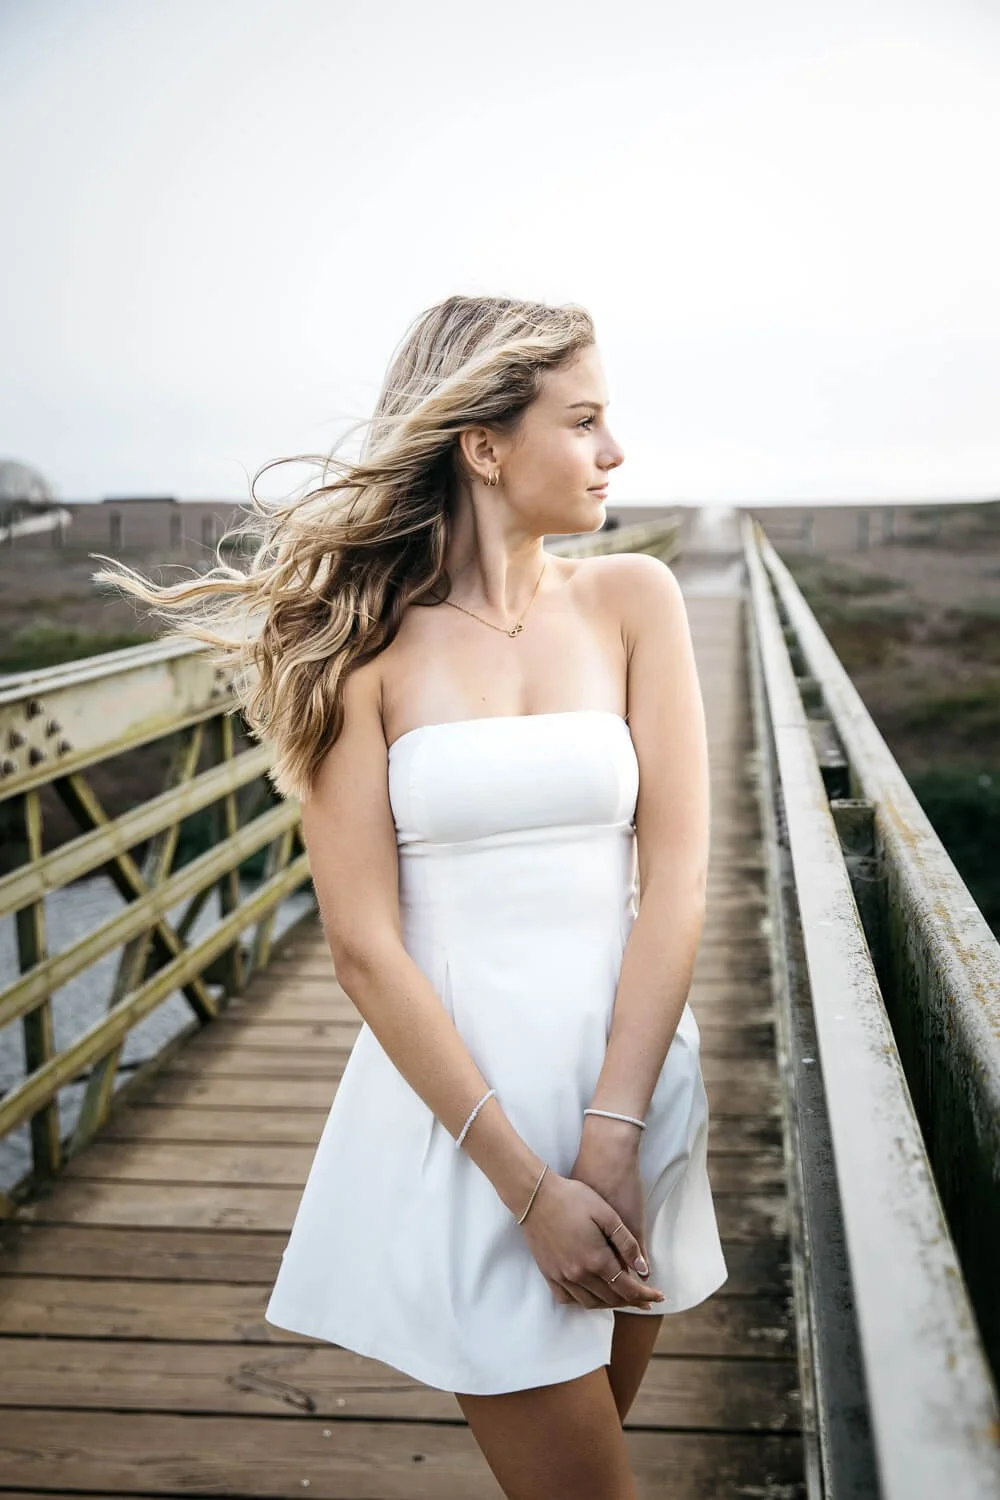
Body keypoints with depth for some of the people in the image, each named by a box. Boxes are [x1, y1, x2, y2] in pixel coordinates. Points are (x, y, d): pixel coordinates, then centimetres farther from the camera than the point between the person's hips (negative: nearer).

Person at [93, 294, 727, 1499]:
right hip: (455, 1099, -3)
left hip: (631, 1076, 4)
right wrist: (529, 1183, -15)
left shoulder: (631, 599, 1)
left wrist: (610, 1138, -12)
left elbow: (675, 878, -4)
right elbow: (364, 945, -11)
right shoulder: (368, 642, -7)